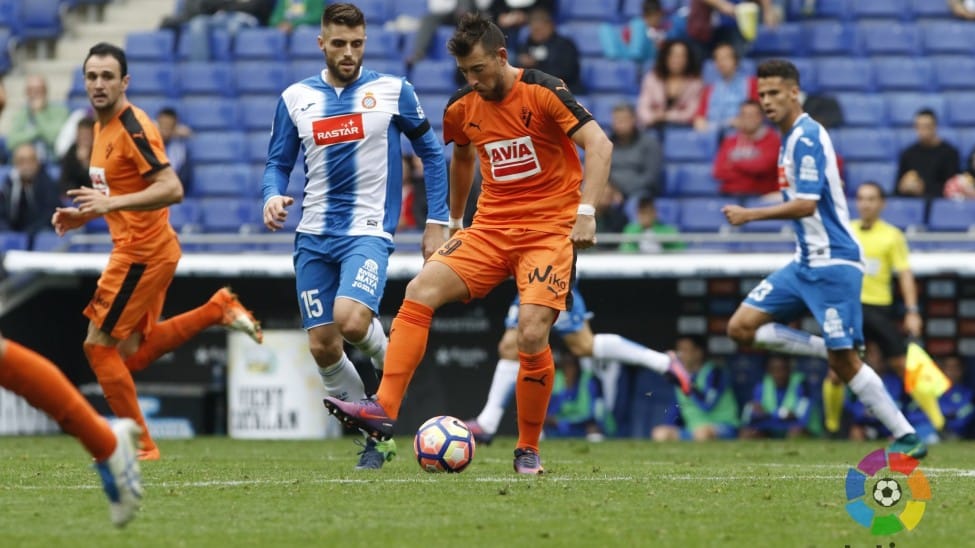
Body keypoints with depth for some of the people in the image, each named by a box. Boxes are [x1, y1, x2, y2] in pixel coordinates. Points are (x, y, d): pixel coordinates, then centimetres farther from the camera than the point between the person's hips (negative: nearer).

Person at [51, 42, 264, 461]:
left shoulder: (133, 128, -17)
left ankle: (139, 444, 3)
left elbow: (172, 189, -26)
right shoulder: (103, 125, 13)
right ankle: (218, 309, 19)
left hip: (143, 251, -10)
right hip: (136, 249, 10)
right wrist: (84, 215, 11)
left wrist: (111, 204, -32)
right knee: (132, 355, 13)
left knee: (99, 343, -5)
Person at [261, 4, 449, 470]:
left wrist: (436, 222, 2)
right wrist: (273, 196, -11)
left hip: (368, 231, -4)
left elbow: (431, 154, 7)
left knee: (351, 320, -28)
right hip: (314, 235, 4)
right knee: (322, 348, -1)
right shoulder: (296, 98, 6)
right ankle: (377, 438, 15)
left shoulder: (392, 91, 0)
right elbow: (278, 163, 11)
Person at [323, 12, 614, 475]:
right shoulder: (463, 108, 6)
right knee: (420, 290, -17)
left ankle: (528, 450, 0)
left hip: (549, 230, -5)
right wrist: (453, 221, 29)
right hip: (489, 229, 5)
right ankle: (384, 410, -19)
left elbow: (599, 144, -17)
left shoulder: (544, 93, -11)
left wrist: (586, 210, -27)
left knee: (532, 334, -21)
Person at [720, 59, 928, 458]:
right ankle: (832, 352, 6)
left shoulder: (807, 137, -15)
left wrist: (749, 215, -20)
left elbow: (806, 204, -23)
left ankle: (906, 437, -2)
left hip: (832, 263, -10)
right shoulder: (791, 137, 14)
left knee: (844, 361, -10)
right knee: (742, 328, 1)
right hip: (806, 263, 10)